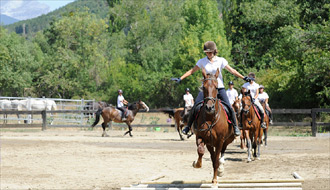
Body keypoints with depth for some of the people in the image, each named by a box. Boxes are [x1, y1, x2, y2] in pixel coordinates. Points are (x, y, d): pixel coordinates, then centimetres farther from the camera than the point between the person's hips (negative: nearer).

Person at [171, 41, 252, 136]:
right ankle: (188, 126, 3)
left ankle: (235, 126, 6)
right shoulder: (202, 61, 3)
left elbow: (232, 71, 3)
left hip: (219, 88, 0)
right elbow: (192, 71, 6)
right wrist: (180, 79, 0)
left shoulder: (221, 60, 2)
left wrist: (243, 78, -5)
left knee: (229, 108, -11)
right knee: (195, 107, -12)